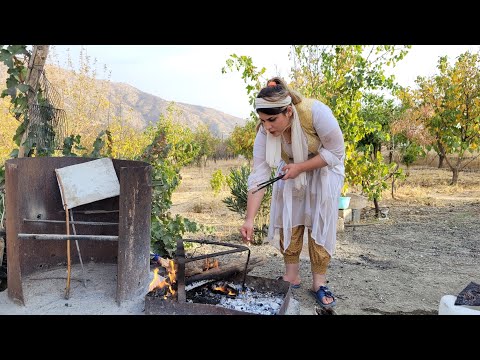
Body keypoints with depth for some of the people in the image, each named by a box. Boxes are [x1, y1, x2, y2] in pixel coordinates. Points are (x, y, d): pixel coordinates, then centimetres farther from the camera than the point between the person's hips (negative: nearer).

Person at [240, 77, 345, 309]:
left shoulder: (316, 112, -36)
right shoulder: (264, 133, -25)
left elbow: (336, 153, -25)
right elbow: (258, 177, -26)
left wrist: (300, 167, -33)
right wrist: (249, 219, -32)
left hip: (324, 166, -3)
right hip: (291, 169, 3)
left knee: (320, 222, -9)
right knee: (287, 218, -4)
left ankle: (319, 282, 1)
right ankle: (292, 276, 9)